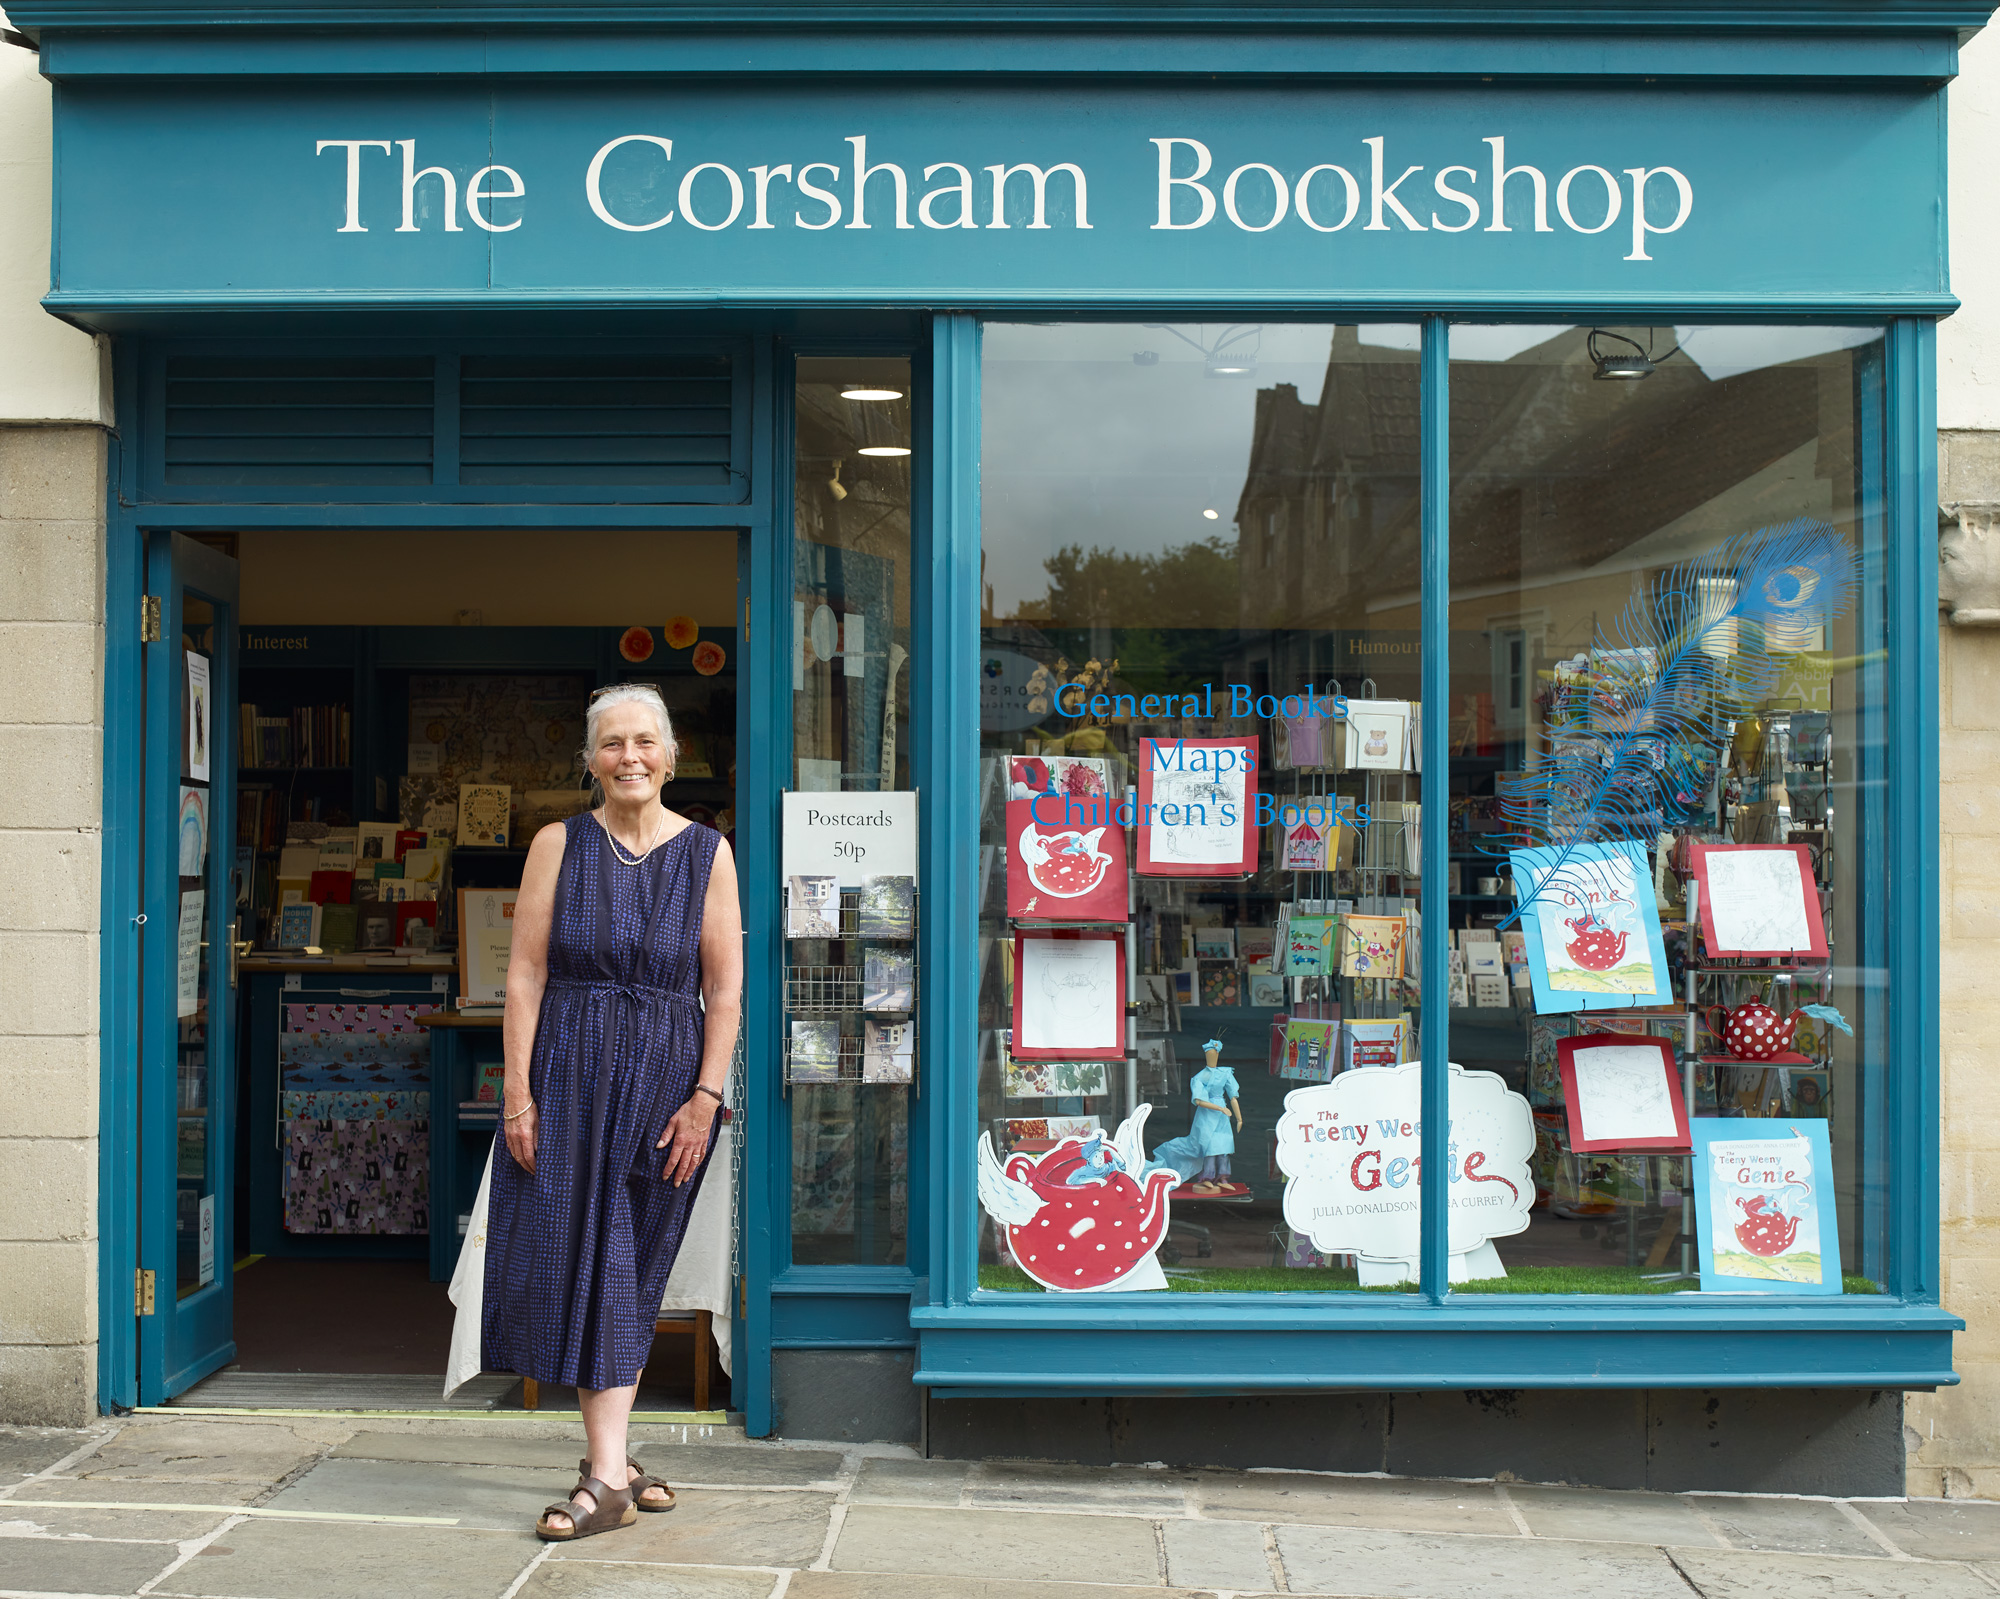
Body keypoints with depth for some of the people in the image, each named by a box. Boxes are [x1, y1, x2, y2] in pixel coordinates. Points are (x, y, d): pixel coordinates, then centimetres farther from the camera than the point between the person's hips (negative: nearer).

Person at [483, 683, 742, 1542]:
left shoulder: (706, 853, 2)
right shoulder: (559, 845, 1)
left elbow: (725, 990, 0)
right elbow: (525, 973, -2)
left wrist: (705, 1097, -7)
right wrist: (518, 1092, -8)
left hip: (666, 1077, 1)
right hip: (567, 1070, -1)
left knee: (634, 1261, 7)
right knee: (585, 1253, -4)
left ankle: (606, 1458, 20)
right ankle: (609, 1473, -1)